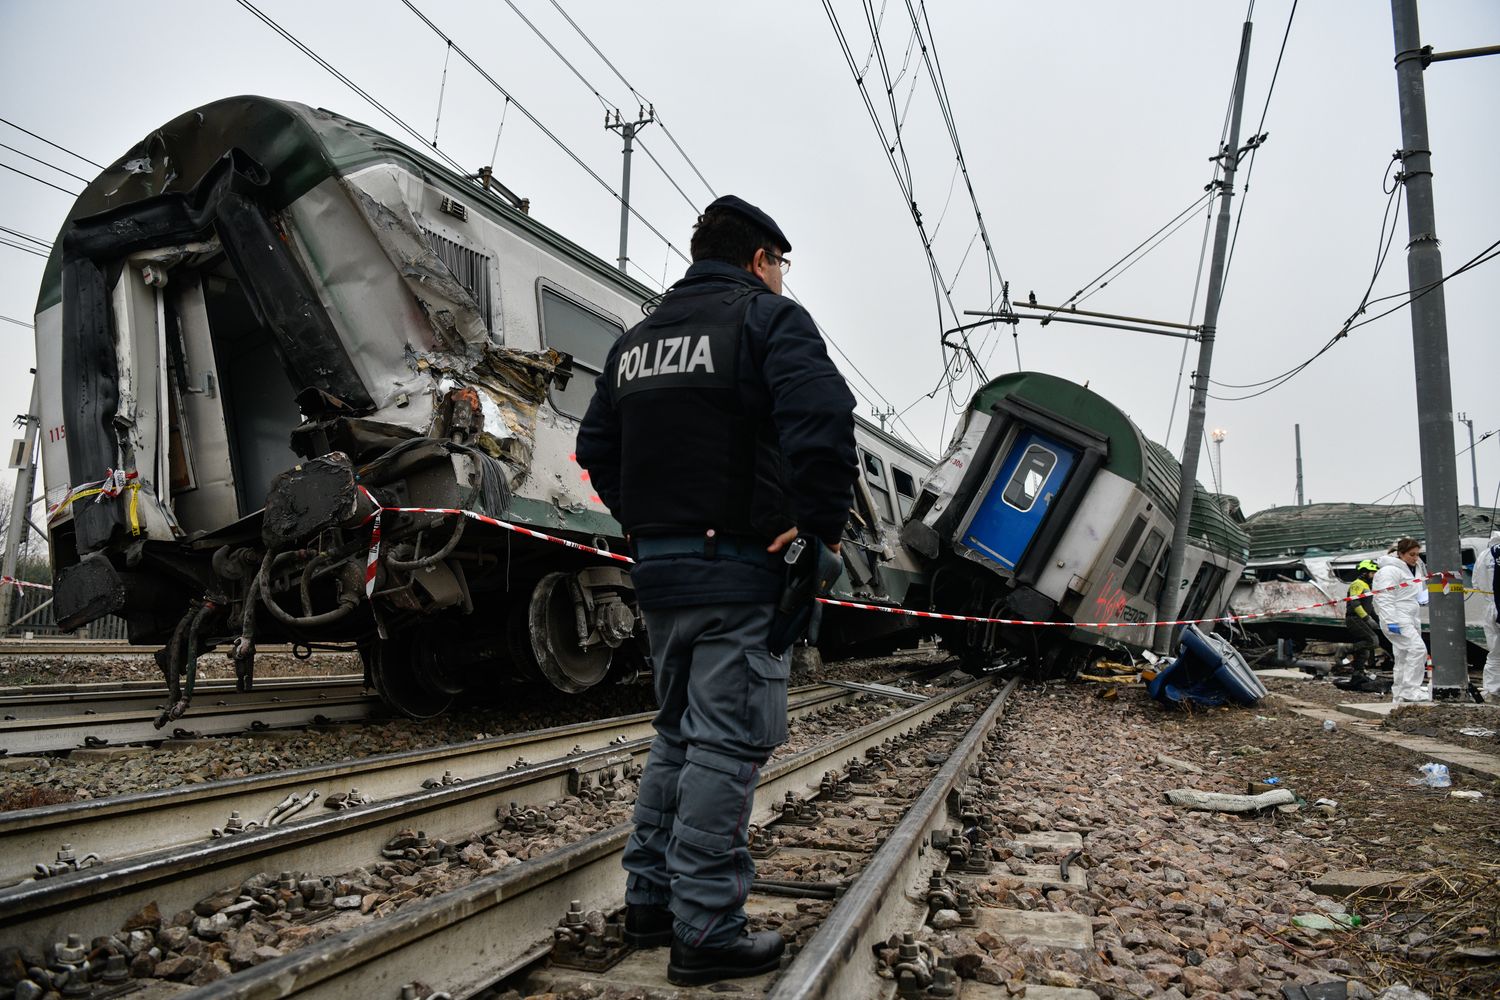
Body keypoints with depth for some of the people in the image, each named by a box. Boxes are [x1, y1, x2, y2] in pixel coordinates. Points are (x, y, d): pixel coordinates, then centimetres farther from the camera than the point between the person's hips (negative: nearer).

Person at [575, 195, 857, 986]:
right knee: (726, 747, -1)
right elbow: (821, 417, -22)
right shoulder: (768, 318, -5)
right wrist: (823, 522, -14)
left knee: (677, 735, 18)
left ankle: (650, 900, 25)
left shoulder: (637, 337, 17)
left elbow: (596, 447, 15)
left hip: (658, 565, 8)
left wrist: (642, 522, 16)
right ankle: (705, 932, 6)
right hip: (737, 567, -7)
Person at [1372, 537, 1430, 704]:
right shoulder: (1390, 570, -10)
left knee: (1403, 658, 10)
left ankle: (1399, 696, 15)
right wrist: (1392, 621, -26)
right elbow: (1385, 599, -19)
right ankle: (1410, 690, -23)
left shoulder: (1404, 570, 22)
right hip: (1397, 621, -10)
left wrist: (1415, 623, 27)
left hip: (1407, 621, 10)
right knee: (1417, 649, -23)